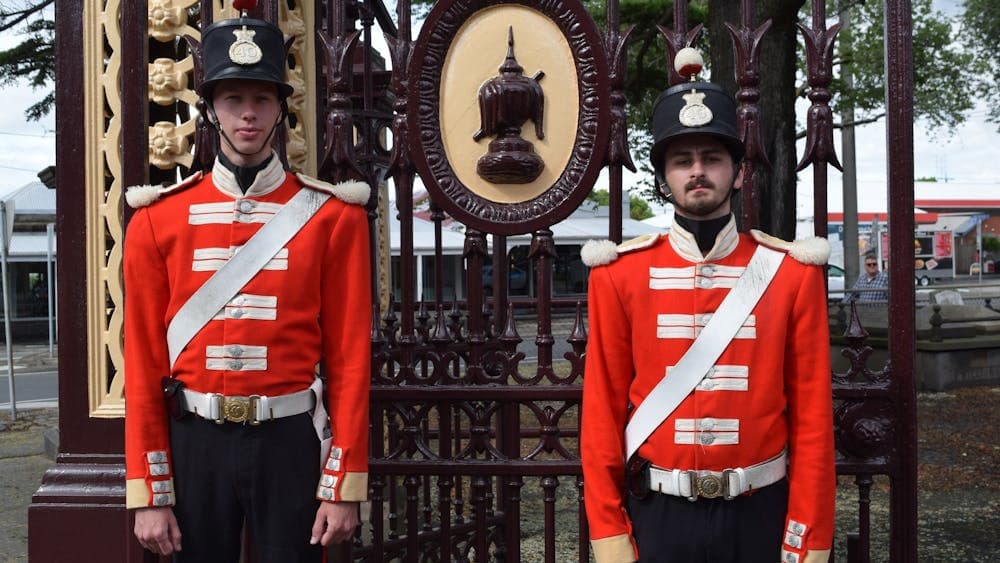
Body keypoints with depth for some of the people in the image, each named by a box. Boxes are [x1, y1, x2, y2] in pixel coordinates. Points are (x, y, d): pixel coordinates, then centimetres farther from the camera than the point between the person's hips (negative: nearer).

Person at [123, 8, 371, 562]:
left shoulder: (333, 216, -3)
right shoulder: (157, 219, 0)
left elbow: (350, 356, -4)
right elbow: (143, 360, 0)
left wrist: (344, 486, -6)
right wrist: (148, 493, -2)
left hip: (292, 439, -1)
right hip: (195, 442, 1)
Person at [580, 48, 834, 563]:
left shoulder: (793, 272, -3)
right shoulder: (619, 274, -3)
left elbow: (813, 415, -2)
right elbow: (602, 410, -1)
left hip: (759, 514, 0)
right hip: (656, 515, 0)